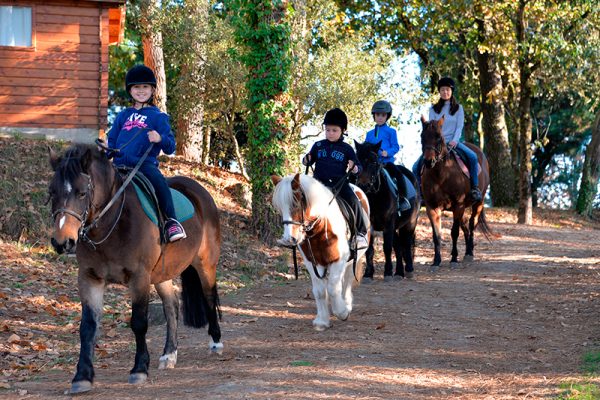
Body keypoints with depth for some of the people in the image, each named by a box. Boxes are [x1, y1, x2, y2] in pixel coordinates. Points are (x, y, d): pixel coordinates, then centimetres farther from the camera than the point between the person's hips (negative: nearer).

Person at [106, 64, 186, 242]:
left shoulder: (158, 117, 8)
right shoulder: (123, 115, 19)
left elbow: (170, 147, 3)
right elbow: (112, 140, 26)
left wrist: (160, 139, -19)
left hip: (145, 163, -4)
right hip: (120, 164, 4)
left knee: (158, 181, -34)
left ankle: (172, 222, -30)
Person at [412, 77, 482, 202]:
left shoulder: (458, 108, 7)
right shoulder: (433, 109, 9)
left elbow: (460, 126, -1)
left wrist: (454, 141, -17)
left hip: (453, 141, -1)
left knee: (472, 157, -29)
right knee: (416, 167, -15)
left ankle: (475, 187, -21)